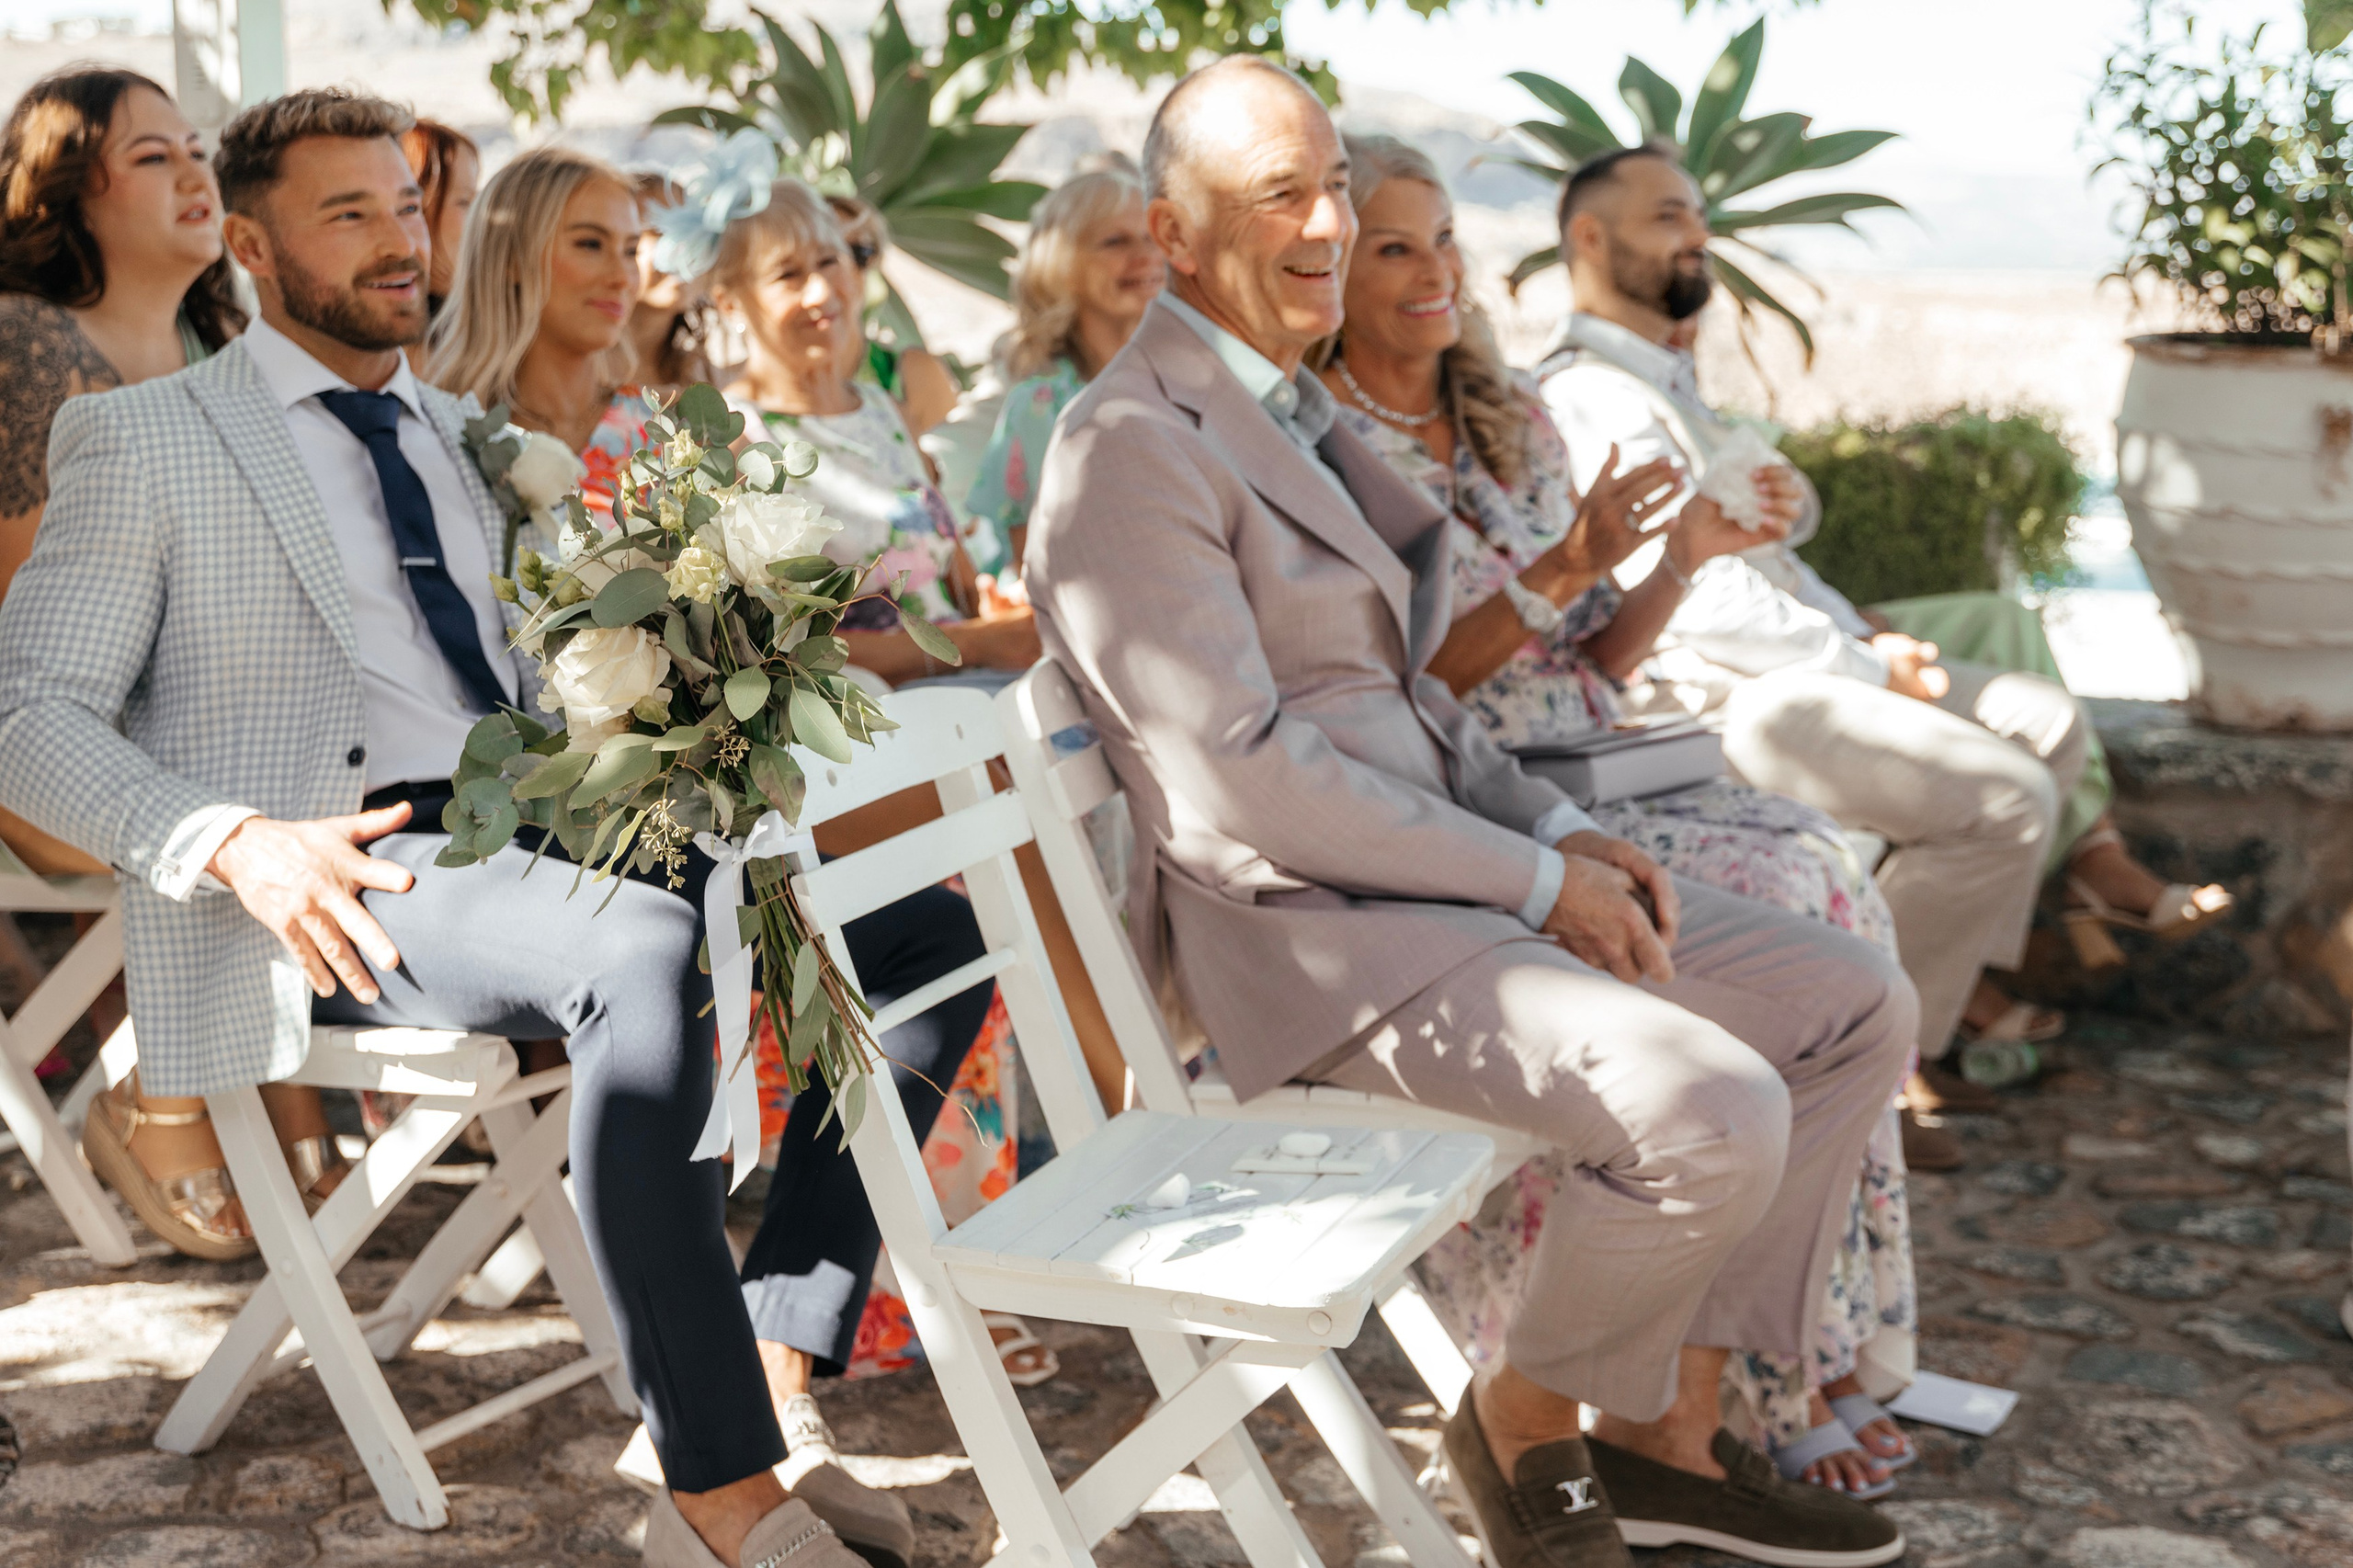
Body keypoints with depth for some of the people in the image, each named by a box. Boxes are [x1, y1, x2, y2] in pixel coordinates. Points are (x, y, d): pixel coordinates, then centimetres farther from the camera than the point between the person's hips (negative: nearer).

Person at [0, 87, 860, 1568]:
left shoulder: (465, 437, 25)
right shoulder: (143, 438, 6)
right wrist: (236, 842, -18)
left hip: (533, 844, 7)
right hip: (342, 893, -6)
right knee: (646, 945, -37)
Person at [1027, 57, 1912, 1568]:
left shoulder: (1292, 408, 17)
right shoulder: (1131, 448, -14)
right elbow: (1241, 774, -20)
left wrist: (1563, 828, 4)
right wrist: (1532, 880, -16)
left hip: (1446, 866, 10)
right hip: (1306, 931, -10)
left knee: (1859, 1007, 4)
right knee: (1714, 1112, -27)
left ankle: (1671, 1434, 9)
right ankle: (1529, 1416, 2)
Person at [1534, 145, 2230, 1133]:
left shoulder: (1665, 382, 20)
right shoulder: (1589, 398, -15)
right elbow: (1699, 601, -21)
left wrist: (1865, 635, 8)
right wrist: (1867, 668, -13)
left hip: (1803, 662, 11)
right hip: (1728, 701, -11)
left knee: (2050, 723, 9)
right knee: (2010, 800, -19)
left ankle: (1967, 972, 15)